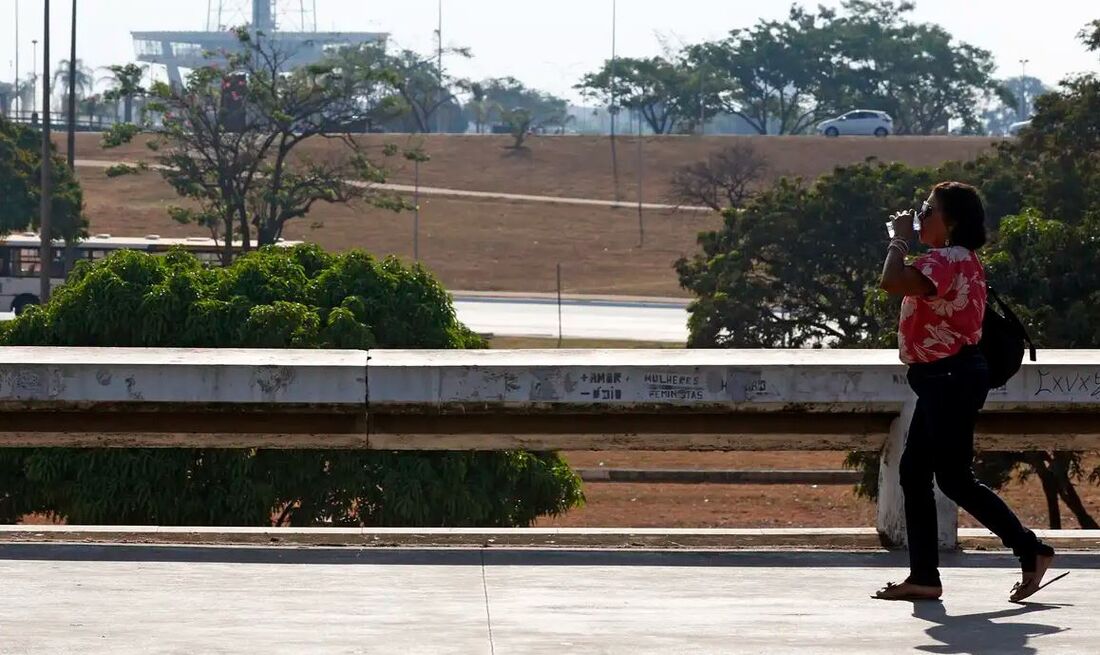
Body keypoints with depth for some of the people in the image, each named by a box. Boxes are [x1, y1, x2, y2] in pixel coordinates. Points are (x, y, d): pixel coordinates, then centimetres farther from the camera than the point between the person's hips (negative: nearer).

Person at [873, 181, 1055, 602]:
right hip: (943, 380, 11)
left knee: (954, 478, -7)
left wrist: (901, 239, -19)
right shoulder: (957, 260, 17)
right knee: (914, 472, 8)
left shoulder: (948, 260, -18)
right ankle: (924, 576, 7)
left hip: (951, 378, -11)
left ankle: (1031, 551, -1)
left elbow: (894, 282, -32)